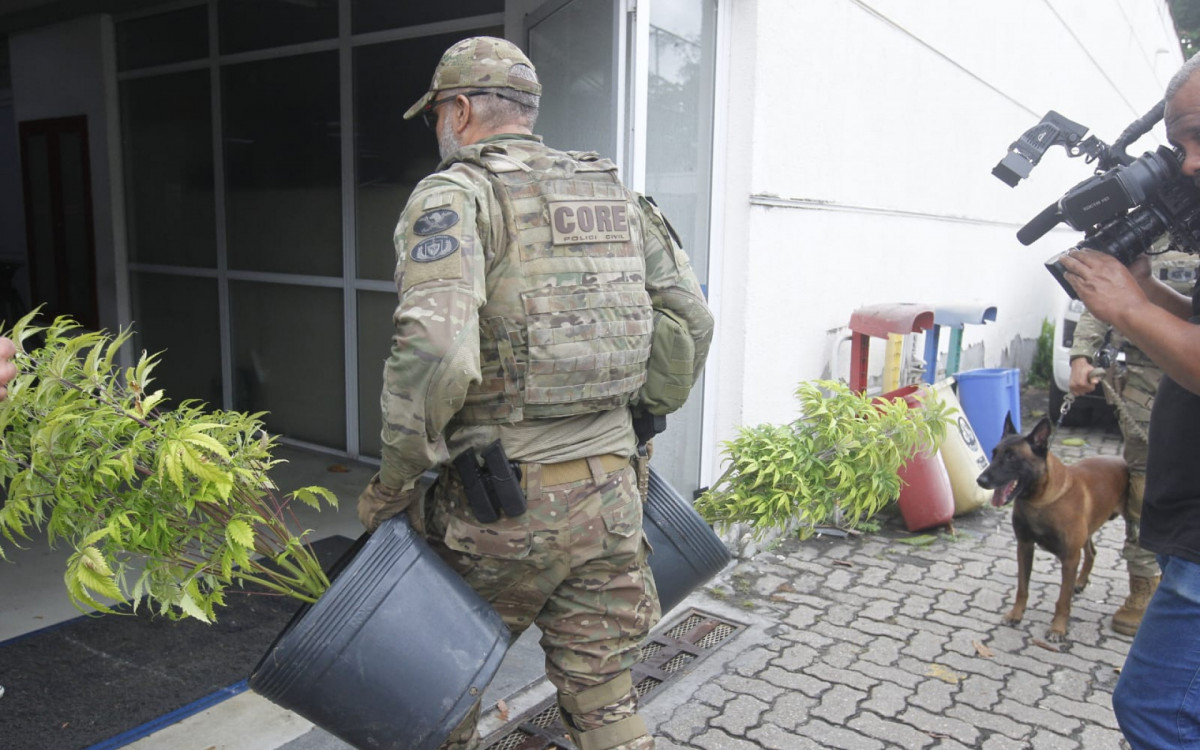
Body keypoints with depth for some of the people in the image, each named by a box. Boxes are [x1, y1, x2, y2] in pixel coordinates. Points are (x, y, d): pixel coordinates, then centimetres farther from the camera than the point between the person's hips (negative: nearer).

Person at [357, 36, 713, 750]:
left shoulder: (454, 195, -9)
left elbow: (434, 352, -24)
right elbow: (692, 322, 13)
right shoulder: (615, 193, 12)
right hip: (610, 490, 6)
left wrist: (393, 483, -11)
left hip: (503, 503, -5)